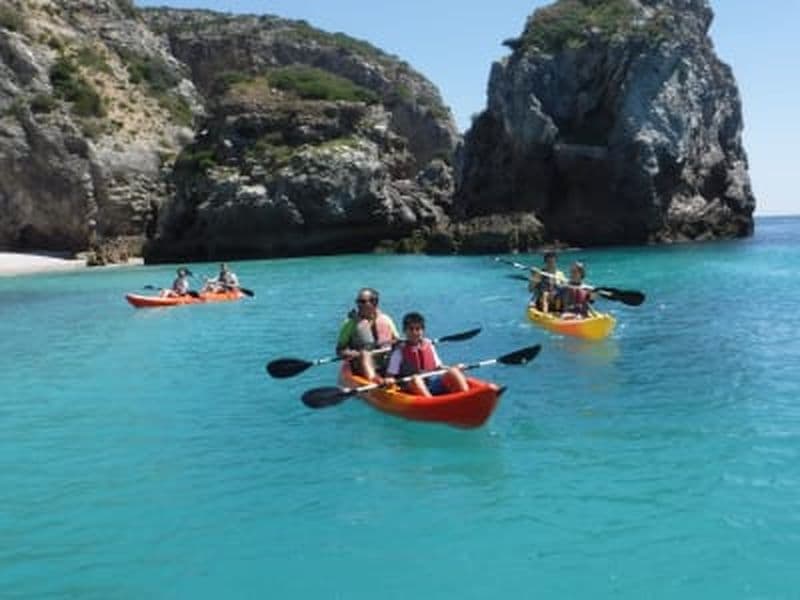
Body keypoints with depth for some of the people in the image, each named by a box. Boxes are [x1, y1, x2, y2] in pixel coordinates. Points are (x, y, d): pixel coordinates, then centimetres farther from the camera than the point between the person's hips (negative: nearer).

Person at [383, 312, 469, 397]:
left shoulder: (429, 345, 13)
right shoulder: (400, 351, 1)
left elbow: (437, 367, 19)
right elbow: (390, 375, -1)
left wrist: (454, 368, 5)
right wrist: (389, 380, -23)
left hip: (434, 384, 4)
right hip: (411, 385, -4)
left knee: (453, 371, -17)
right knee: (416, 379, -37)